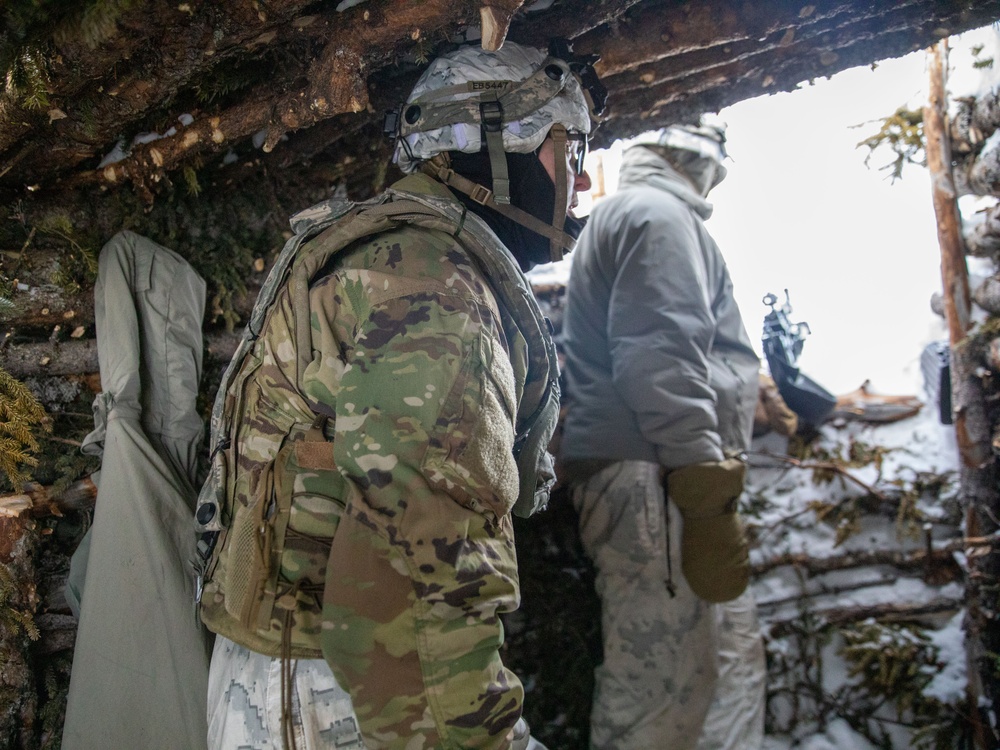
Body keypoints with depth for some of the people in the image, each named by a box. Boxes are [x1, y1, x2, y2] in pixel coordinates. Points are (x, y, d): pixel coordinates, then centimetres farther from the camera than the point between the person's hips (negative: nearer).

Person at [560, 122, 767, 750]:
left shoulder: (622, 215, 27)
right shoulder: (659, 213, -6)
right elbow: (663, 356, -21)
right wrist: (706, 493, -24)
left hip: (655, 473, 11)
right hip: (653, 480, -11)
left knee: (732, 649, 16)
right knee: (665, 685, -6)